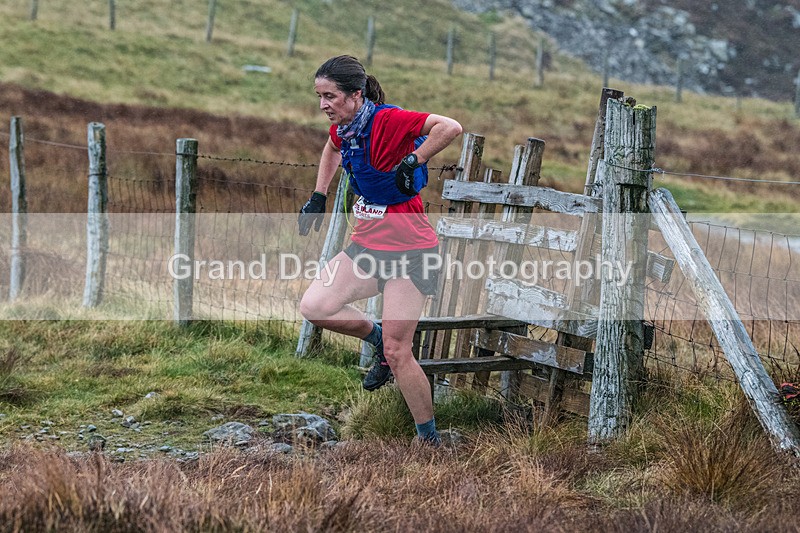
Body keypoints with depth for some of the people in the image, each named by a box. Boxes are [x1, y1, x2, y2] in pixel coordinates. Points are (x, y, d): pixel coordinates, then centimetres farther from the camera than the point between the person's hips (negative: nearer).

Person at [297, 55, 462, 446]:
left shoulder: (386, 121, -20)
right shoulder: (342, 128, 5)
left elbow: (450, 128, -31)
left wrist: (411, 162, -26)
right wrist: (318, 197, 23)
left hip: (408, 249, -8)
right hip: (367, 244, 8)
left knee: (397, 352, -8)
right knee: (314, 307, -8)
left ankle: (429, 440, 6)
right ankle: (378, 338, 18)